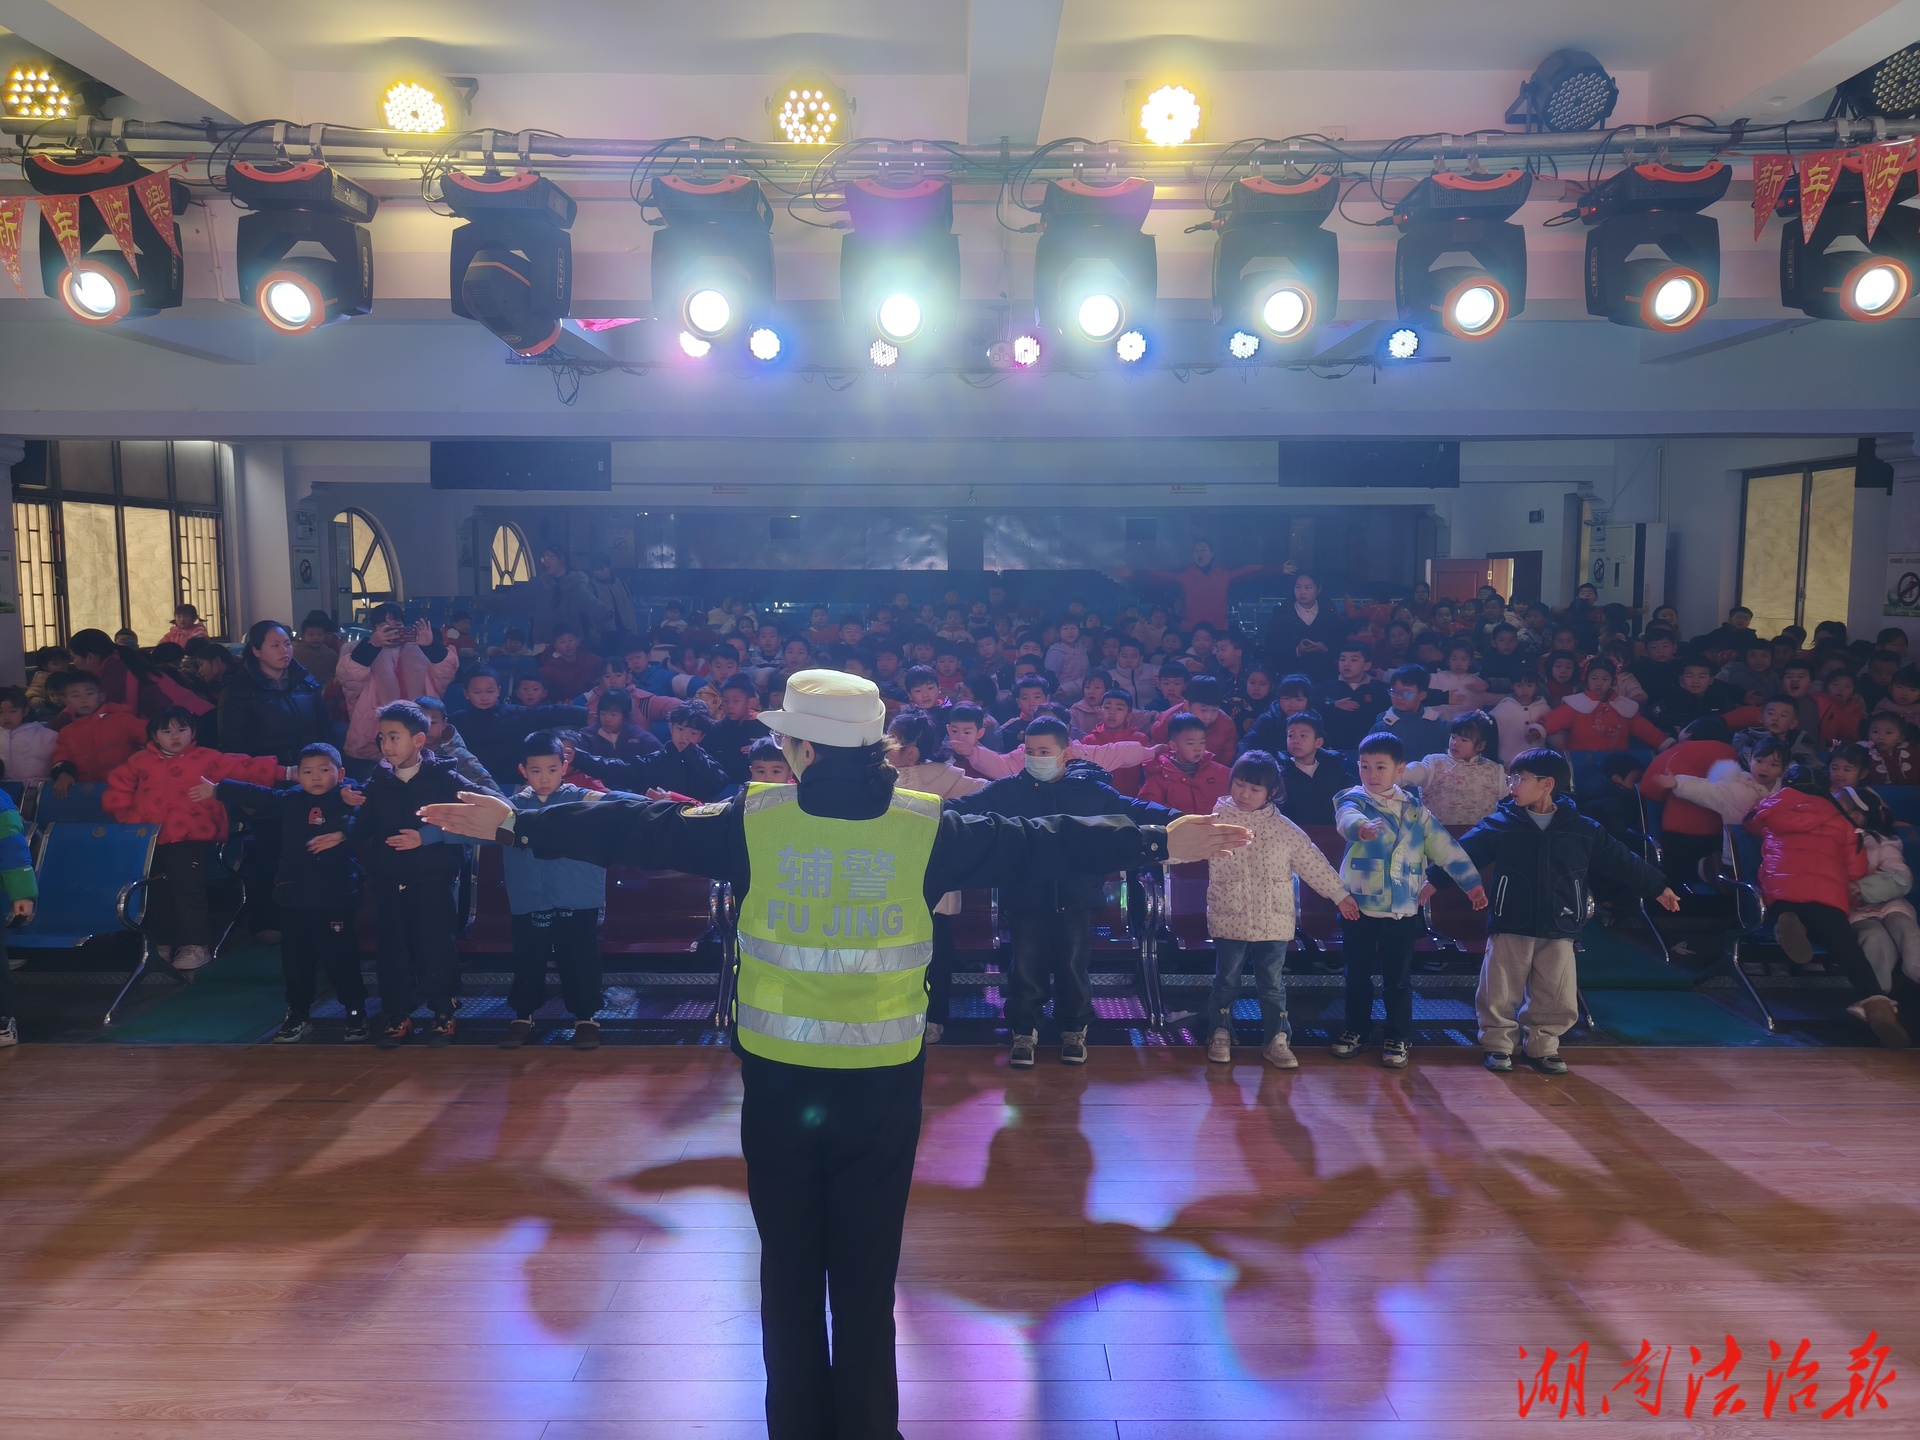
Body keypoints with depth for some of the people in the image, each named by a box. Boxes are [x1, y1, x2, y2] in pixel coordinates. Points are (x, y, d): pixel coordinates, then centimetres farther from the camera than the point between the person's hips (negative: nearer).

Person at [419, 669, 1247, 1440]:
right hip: (882, 1085, 0)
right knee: (866, 1277, 13)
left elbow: (637, 833, -3)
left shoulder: (755, 821, -8)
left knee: (790, 1271, 17)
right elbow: (1036, 846, -5)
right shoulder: (927, 828, -8)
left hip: (779, 1080, 1)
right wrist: (1157, 842, 2)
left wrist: (516, 825, 7)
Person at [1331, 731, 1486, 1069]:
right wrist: (1362, 827, -54)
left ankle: (1398, 1038, 22)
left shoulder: (1415, 810, 6)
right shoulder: (1354, 799, -5)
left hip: (1403, 910, 1)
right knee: (1357, 974, 11)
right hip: (1359, 906, -1)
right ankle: (1356, 1029, 28)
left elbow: (1444, 845, 10)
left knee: (1399, 978, 8)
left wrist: (1471, 882, 5)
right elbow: (1347, 817, -30)